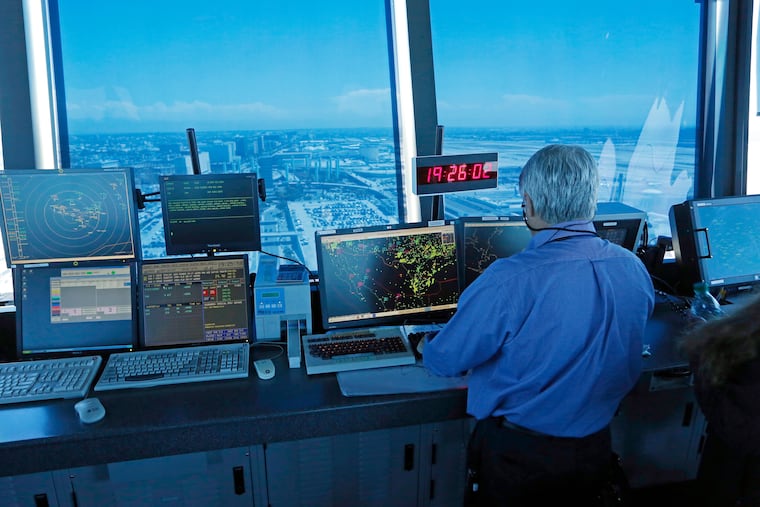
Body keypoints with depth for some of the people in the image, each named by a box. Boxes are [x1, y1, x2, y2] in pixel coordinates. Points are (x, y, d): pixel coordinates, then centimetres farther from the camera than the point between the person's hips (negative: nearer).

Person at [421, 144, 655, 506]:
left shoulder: (509, 282, -29)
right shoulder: (635, 270, -9)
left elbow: (445, 361, -16)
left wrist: (426, 347, 7)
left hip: (518, 454, -5)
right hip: (596, 450, 6)